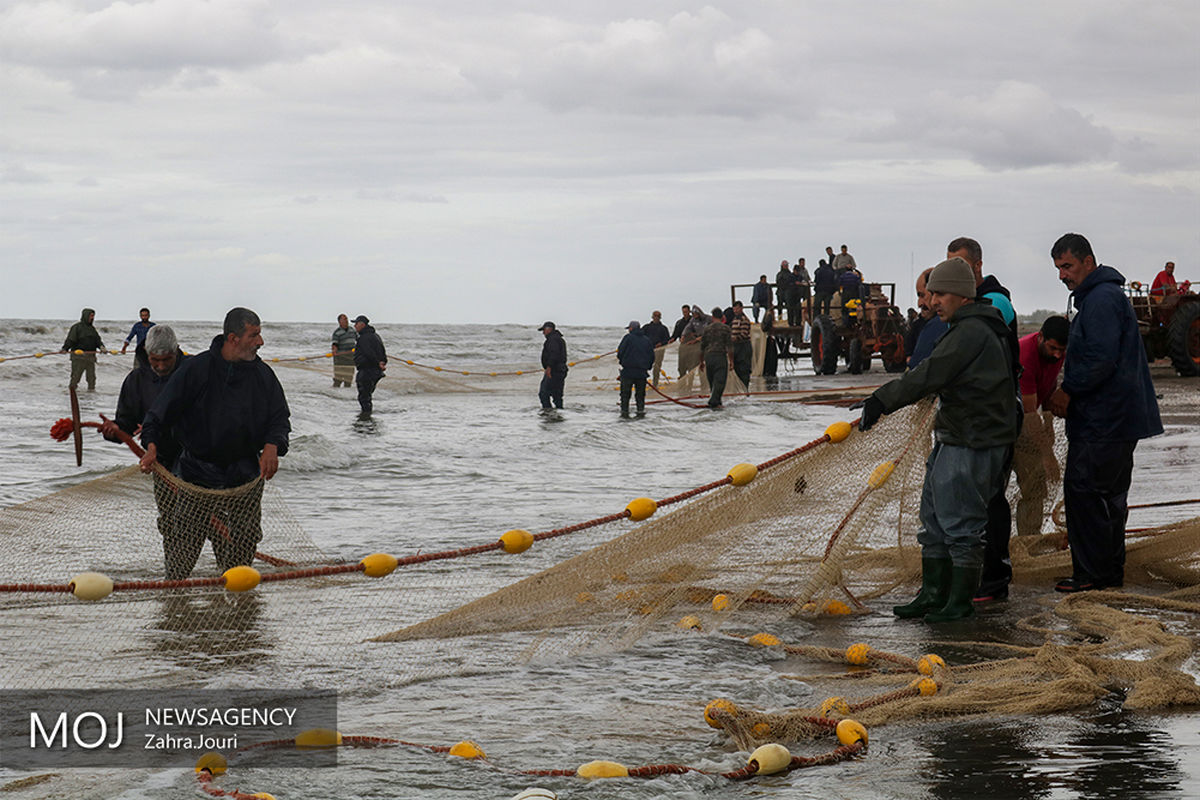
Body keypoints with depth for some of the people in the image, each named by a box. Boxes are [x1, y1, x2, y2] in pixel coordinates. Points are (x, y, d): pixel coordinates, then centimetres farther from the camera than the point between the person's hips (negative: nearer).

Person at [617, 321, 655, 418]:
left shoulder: (628, 337, -4)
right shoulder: (646, 340, 9)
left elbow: (620, 351, -5)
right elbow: (652, 355, 11)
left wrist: (620, 360, 14)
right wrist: (648, 367, 21)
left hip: (628, 370, -4)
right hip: (642, 372, 4)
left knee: (625, 393, 4)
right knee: (640, 393, 13)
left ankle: (624, 412, 2)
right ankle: (641, 411, 9)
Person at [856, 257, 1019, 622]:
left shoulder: (972, 332, -17)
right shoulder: (967, 329, 17)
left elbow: (929, 375, -25)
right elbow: (935, 376, 20)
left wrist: (882, 401, -27)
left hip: (973, 444, -11)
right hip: (953, 439, 11)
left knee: (960, 523, -5)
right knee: (933, 518, 14)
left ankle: (960, 601, 3)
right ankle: (933, 595, 20)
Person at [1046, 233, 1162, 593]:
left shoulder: (1101, 299, -16)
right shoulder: (1101, 296, 19)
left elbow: (1101, 360, -24)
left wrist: (1068, 390, -14)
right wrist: (1069, 393, 13)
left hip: (1104, 421, -11)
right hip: (1119, 418, 11)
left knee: (1083, 490, -8)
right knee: (1108, 495, 15)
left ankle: (1092, 572, -5)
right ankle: (1111, 570, 22)